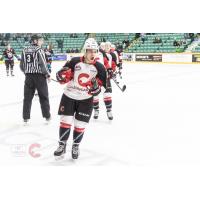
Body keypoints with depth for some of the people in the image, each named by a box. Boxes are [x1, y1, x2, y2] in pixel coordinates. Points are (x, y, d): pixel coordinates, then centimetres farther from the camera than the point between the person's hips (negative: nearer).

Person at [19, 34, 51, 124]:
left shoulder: (25, 50, 7)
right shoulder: (39, 50, -10)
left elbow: (22, 65, 9)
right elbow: (43, 64, -15)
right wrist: (47, 74, -3)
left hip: (28, 76, 5)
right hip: (39, 76, -4)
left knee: (27, 97, 10)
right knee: (43, 96, 7)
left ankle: (26, 117, 11)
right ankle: (47, 116, 15)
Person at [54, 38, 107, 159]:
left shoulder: (99, 68, -7)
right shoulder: (75, 61, -8)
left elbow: (101, 86, -4)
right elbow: (60, 75, -3)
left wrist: (96, 87, -27)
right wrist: (63, 75, -26)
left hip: (86, 100, 0)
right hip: (69, 96, 0)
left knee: (80, 125, 5)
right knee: (65, 122, -1)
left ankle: (76, 146, 28)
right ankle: (62, 146, 17)